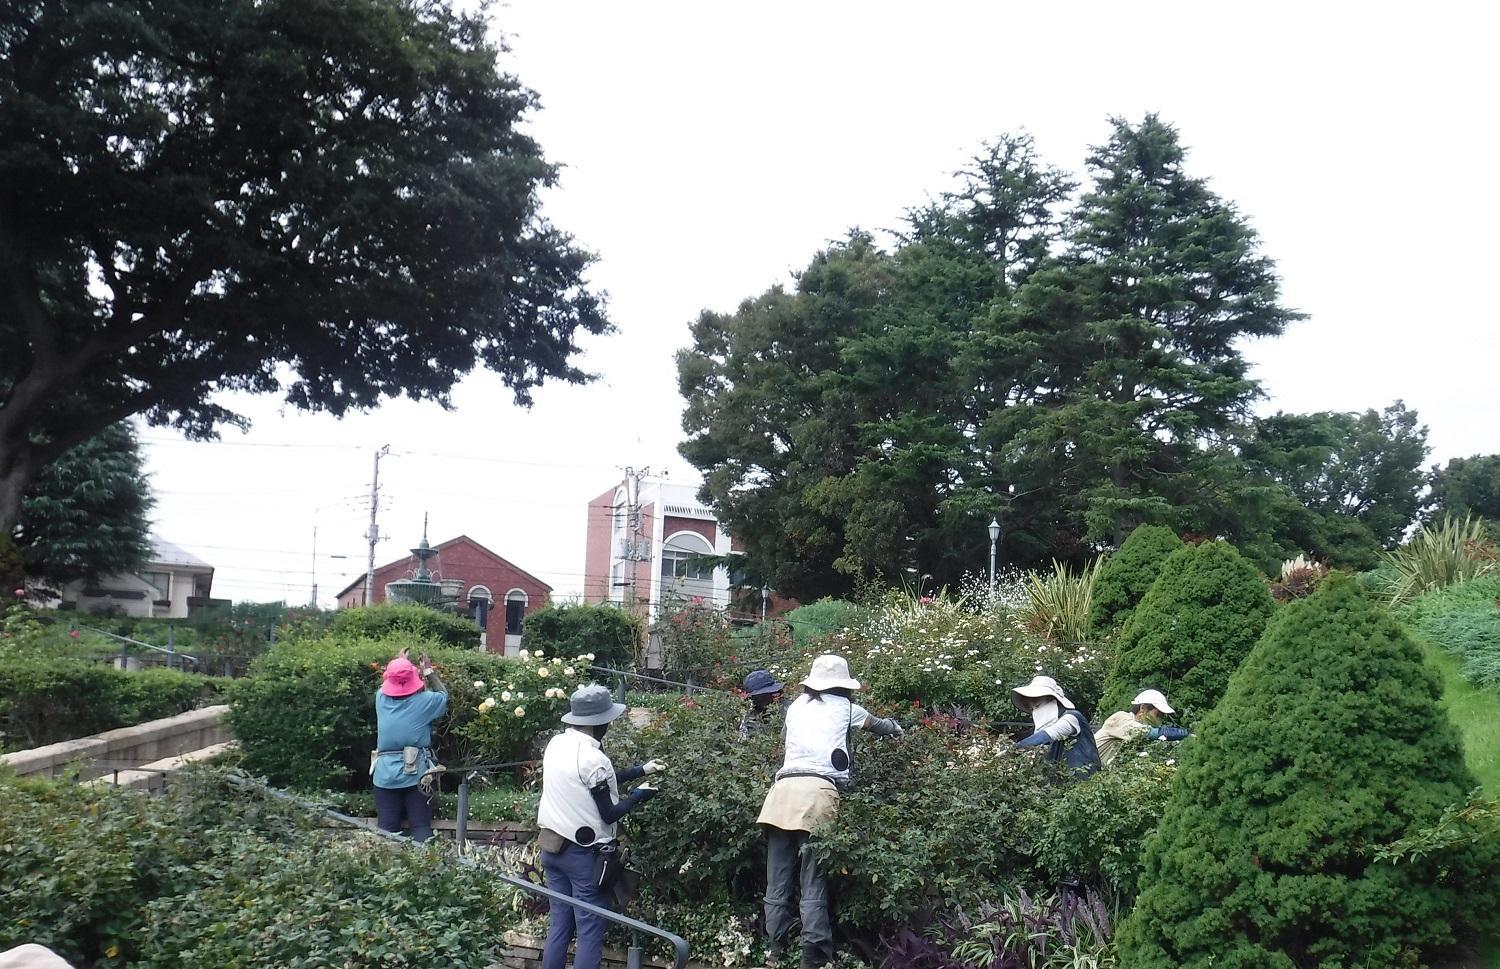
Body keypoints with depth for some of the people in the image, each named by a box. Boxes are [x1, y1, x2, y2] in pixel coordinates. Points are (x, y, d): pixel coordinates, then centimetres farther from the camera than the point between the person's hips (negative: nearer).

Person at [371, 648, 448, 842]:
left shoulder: (381, 699, 1)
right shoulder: (423, 701, -6)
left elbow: (386, 686, 26)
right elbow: (443, 695, 15)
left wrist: (399, 662, 37)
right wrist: (429, 671, 24)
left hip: (385, 775, 2)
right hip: (415, 774, -2)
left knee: (386, 829, 5)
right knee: (420, 828, -1)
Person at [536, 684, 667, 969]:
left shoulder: (557, 744, 3)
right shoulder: (593, 759, -22)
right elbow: (609, 814, -15)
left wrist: (640, 770, 16)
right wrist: (639, 795, 1)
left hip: (552, 847, 8)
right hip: (584, 854, -8)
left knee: (559, 925, 14)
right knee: (590, 933, 0)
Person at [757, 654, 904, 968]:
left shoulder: (796, 706, 23)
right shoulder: (843, 707, 17)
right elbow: (877, 724, 35)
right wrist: (896, 728, 58)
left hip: (784, 788, 3)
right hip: (818, 791, -3)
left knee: (778, 881, 7)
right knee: (813, 884, -4)